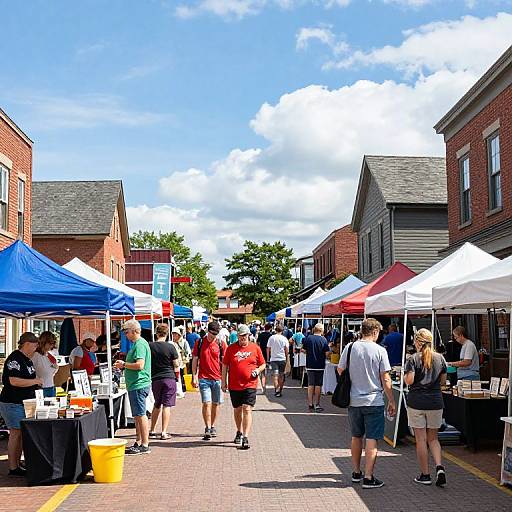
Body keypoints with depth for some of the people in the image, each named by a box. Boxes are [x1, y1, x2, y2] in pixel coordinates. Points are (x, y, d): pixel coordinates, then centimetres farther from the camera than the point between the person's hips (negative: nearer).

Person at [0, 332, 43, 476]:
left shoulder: (27, 359, 15)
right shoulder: (15, 359, -16)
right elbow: (14, 381, -27)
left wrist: (36, 382, 13)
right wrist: (34, 381, -19)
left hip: (25, 403, 10)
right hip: (13, 403, -10)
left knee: (22, 434, 12)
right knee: (16, 433, -5)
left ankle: (18, 465, 19)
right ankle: (13, 468, 1)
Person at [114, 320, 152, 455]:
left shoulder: (139, 344, -15)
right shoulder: (138, 343, 17)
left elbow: (139, 365, -24)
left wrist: (124, 364, -13)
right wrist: (124, 365, 14)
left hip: (139, 385, -11)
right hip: (136, 385, 11)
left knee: (140, 415, -7)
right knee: (137, 415, 15)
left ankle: (145, 445, -3)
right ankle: (138, 443, 23)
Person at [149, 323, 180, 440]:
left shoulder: (150, 346, -2)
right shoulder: (170, 347, -9)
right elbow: (176, 365, -4)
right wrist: (177, 375, 14)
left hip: (155, 379, 3)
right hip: (169, 378, -3)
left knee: (157, 405, 18)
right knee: (167, 405, 1)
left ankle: (152, 431, 22)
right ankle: (164, 432, -1)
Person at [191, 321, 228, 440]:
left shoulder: (221, 344, 2)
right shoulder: (200, 342, 3)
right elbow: (195, 360, 6)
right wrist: (194, 377, 1)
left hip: (217, 378, 1)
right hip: (204, 378, -1)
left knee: (216, 404, 8)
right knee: (207, 403, -8)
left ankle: (212, 427, 22)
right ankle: (207, 429, -4)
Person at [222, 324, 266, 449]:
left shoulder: (255, 348, 2)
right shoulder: (231, 348, 2)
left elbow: (263, 364, 12)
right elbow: (225, 366, 8)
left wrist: (258, 370, -9)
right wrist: (224, 382, 5)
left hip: (250, 385, -2)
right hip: (234, 385, 2)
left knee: (247, 410, -12)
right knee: (237, 410, 15)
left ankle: (245, 438, -13)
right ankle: (239, 432, 36)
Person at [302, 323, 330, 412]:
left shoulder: (308, 338, -4)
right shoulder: (323, 340, -9)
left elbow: (303, 350, -1)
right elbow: (327, 353, -10)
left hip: (310, 365, 2)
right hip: (320, 365, -2)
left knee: (310, 385, 10)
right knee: (318, 385, 6)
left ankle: (310, 404, 10)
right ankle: (317, 405, 8)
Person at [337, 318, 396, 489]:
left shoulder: (350, 347, -2)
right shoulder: (380, 350, -9)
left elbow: (340, 370, 4)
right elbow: (385, 379, -8)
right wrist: (392, 401, 2)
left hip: (353, 400, 4)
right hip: (373, 401, -4)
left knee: (356, 437, 17)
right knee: (372, 439, 1)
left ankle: (356, 473, 27)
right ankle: (368, 478, 1)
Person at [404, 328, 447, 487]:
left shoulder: (413, 359, -8)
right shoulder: (440, 358, 3)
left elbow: (409, 381, -15)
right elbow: (443, 381, 7)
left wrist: (404, 376, 5)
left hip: (416, 402, -3)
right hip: (435, 402, 3)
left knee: (421, 439, 5)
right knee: (433, 438, 15)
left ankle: (425, 475, 10)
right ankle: (439, 467, -5)